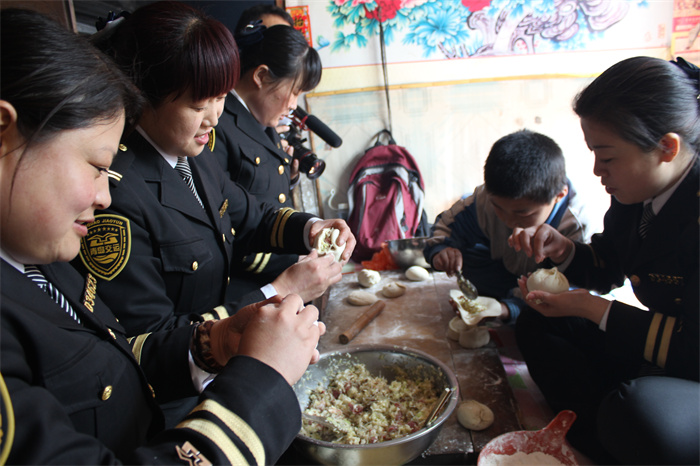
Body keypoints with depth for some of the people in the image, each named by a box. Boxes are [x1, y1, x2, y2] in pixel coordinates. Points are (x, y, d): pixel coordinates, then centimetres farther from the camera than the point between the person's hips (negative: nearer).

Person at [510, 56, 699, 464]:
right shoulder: (636, 193, -3)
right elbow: (607, 268, 12)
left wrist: (592, 309, -24)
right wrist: (562, 249, -9)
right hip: (654, 350, 9)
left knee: (640, 414, -40)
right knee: (536, 324, 6)